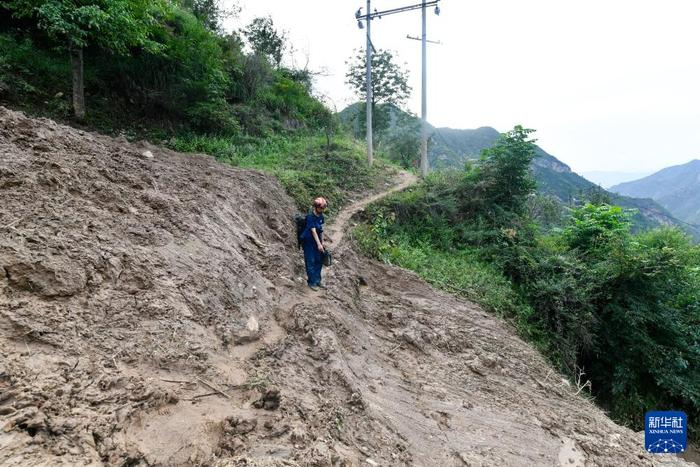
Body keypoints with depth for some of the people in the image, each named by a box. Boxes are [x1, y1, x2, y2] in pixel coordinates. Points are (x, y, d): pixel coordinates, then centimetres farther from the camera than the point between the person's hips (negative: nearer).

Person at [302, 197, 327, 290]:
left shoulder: (321, 216, 3)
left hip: (317, 241, 7)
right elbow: (313, 231, -23)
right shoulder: (310, 217, -19)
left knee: (319, 261, 11)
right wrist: (318, 244, -26)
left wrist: (322, 242, 11)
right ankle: (311, 282, 8)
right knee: (310, 262, -2)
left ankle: (317, 280, 23)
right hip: (308, 241, -7)